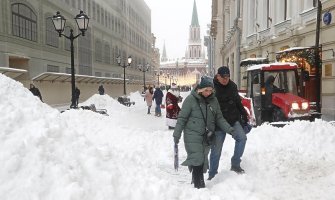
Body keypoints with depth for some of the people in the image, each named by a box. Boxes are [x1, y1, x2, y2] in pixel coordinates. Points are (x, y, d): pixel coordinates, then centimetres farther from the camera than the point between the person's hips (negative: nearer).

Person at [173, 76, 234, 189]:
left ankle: (198, 181, 24)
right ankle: (198, 185, -1)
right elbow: (182, 118, -7)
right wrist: (177, 134, -8)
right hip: (193, 135, -5)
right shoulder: (191, 99, -10)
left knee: (203, 161, 10)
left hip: (207, 136, 5)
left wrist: (229, 129, -1)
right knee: (197, 160, -11)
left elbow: (219, 118, 11)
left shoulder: (213, 100, 4)